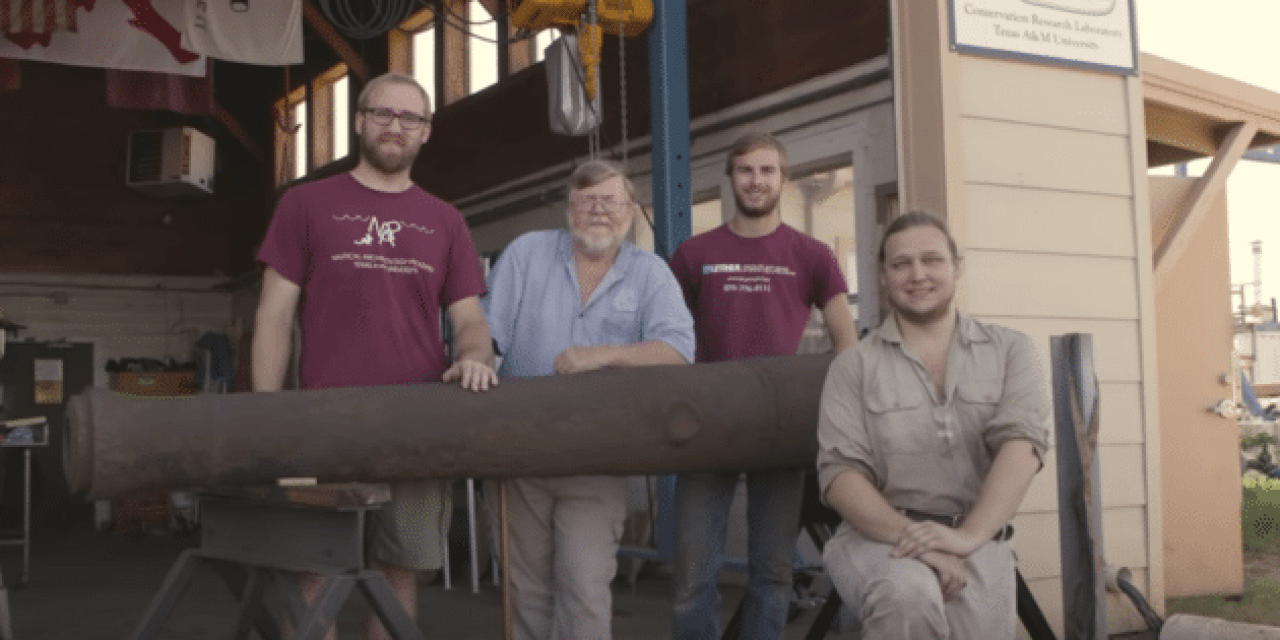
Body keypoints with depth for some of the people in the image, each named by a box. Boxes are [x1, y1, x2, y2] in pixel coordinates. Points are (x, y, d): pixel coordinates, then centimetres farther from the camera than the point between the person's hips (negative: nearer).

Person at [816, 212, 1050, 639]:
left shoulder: (1010, 350, 10)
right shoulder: (853, 366, 7)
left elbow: (1021, 442, -5)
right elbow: (840, 471, -2)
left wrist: (968, 535, -20)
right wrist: (906, 534, -19)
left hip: (976, 541, 0)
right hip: (877, 536, 0)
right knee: (907, 596, -33)